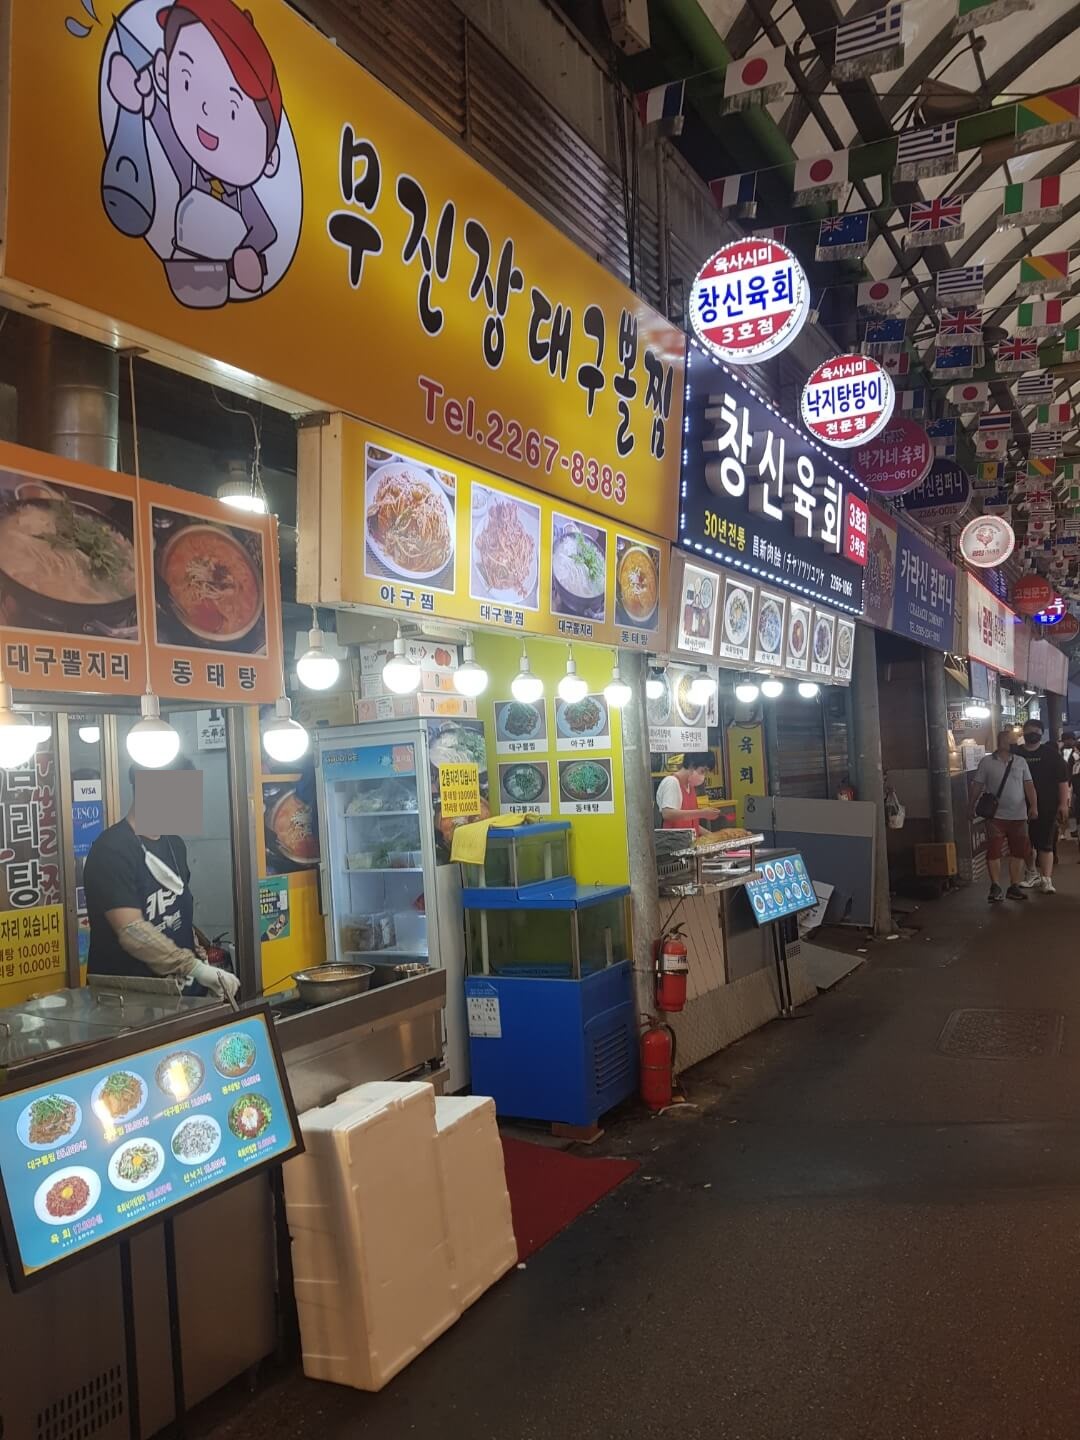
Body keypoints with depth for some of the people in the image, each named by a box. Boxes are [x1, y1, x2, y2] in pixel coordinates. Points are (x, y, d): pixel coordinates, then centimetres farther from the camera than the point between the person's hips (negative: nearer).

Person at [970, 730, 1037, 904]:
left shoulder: (1021, 761, 8)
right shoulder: (986, 762, 0)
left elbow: (1029, 785, 5)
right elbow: (977, 786, 3)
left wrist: (1034, 806, -6)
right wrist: (973, 807, 0)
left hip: (1019, 816, 3)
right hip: (996, 816, -3)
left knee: (1019, 852, 6)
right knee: (994, 851, -5)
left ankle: (1014, 887, 16)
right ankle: (996, 888, 2)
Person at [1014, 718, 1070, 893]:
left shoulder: (1050, 752, 0)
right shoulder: (1016, 753, 5)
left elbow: (1062, 779, -2)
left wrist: (1063, 803, -8)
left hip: (1047, 806, -3)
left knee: (1046, 843, -4)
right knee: (1027, 841, 10)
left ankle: (1046, 879, -1)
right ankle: (1032, 873, 28)